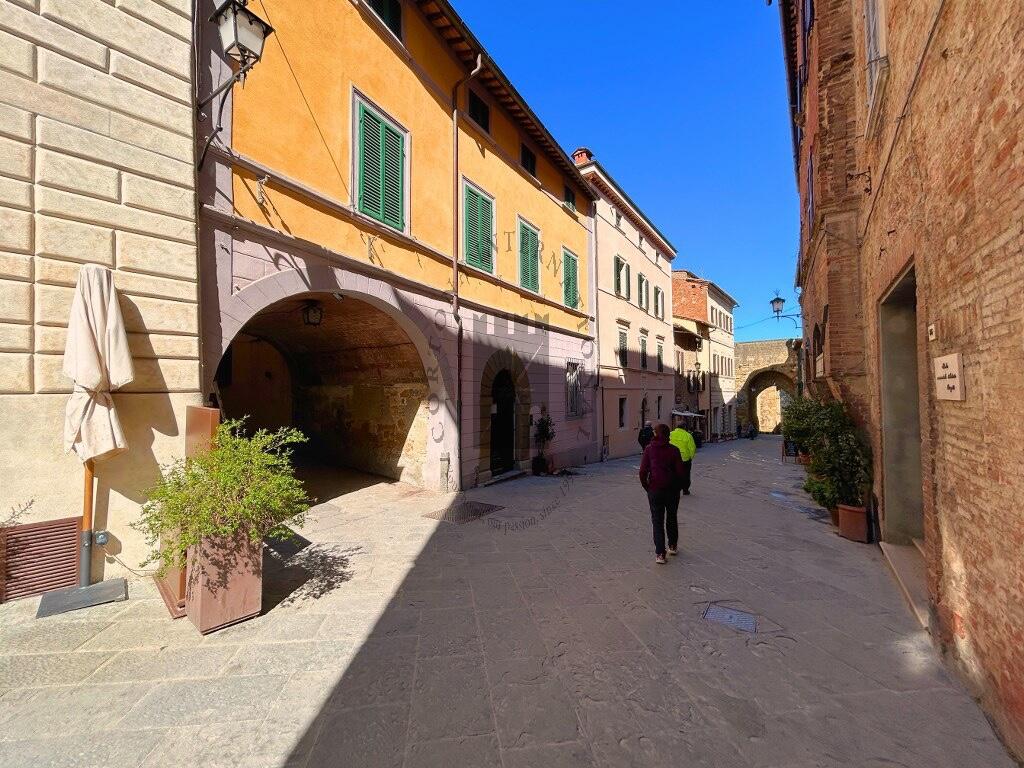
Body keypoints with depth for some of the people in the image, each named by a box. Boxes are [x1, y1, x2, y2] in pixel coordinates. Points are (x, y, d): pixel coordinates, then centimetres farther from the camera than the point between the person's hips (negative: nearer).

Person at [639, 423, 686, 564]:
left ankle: (660, 554, 2)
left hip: (655, 490, -1)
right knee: (672, 518, 21)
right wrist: (676, 486, 8)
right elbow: (680, 471, -7)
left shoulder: (649, 449, -6)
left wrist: (647, 487, 4)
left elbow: (643, 471, -9)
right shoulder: (674, 450, -5)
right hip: (672, 489, 2)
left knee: (657, 521, 6)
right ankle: (673, 547, 36)